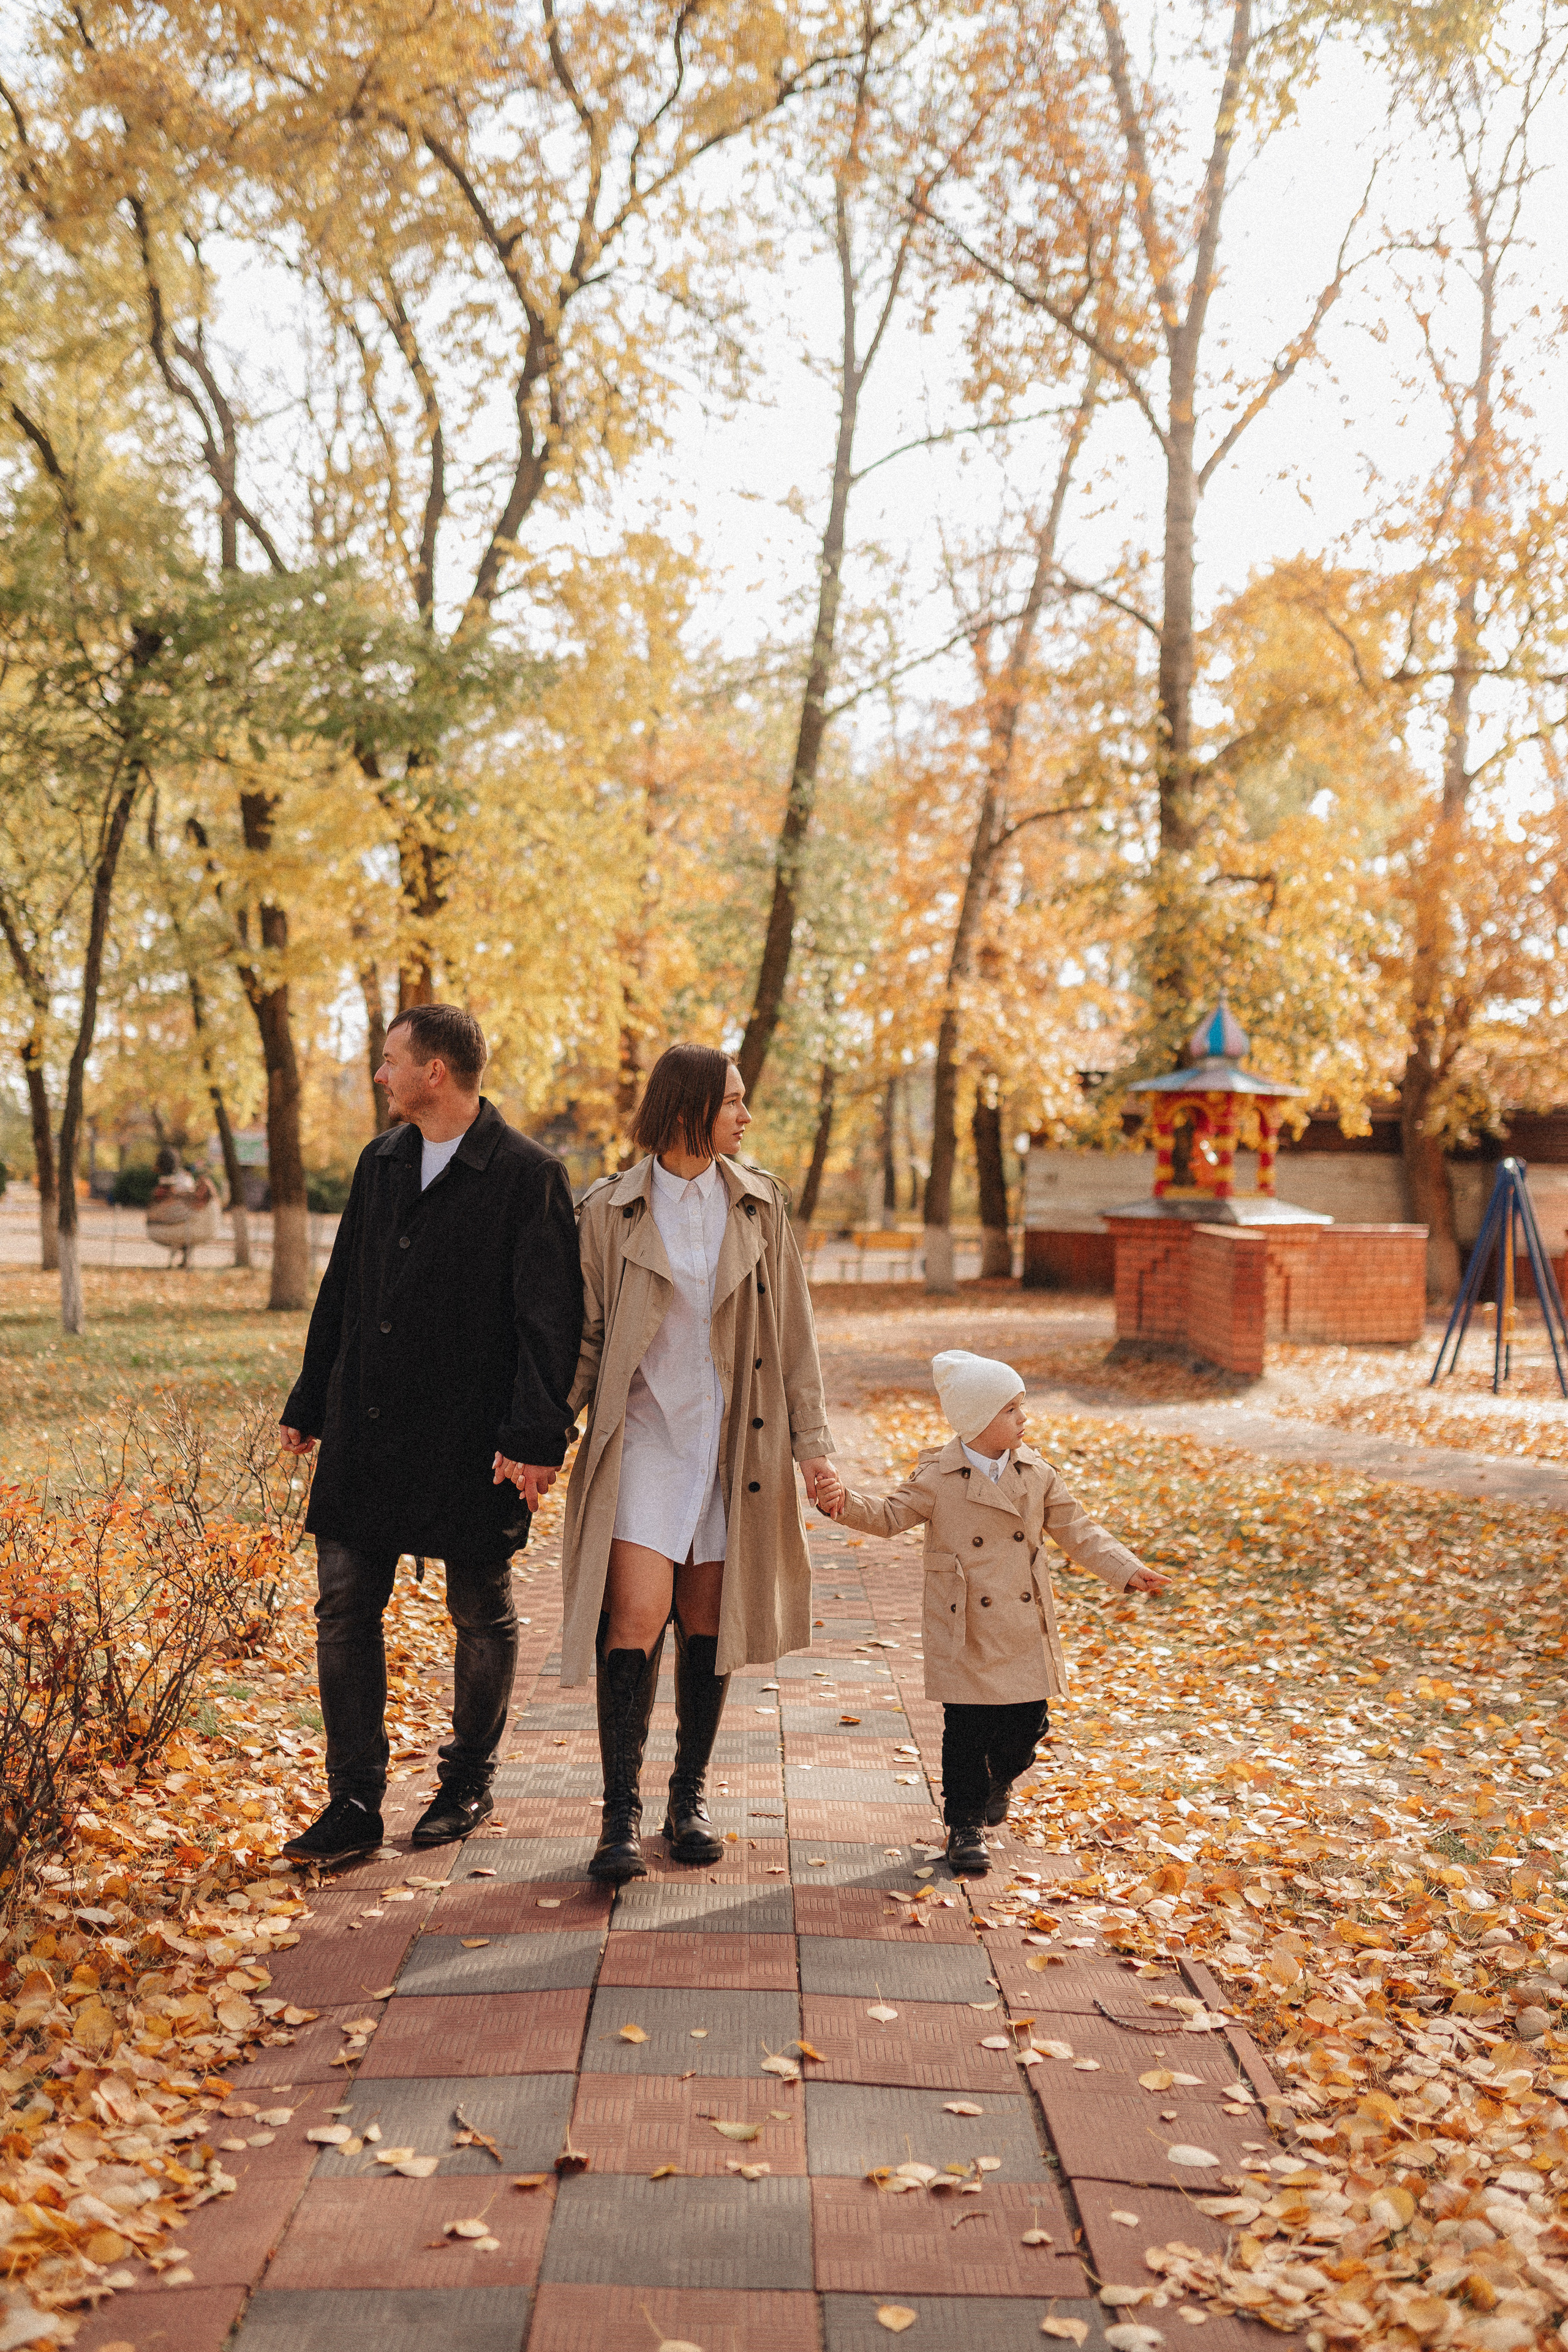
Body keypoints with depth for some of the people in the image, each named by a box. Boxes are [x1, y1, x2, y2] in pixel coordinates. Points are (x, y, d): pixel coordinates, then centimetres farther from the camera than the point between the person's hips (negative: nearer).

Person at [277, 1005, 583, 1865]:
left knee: (482, 1616, 8)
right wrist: (308, 1405, 18)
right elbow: (341, 1292, 17)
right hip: (366, 1431, 6)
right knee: (345, 1609, 3)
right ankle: (354, 1803, 11)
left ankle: (468, 1782, 27)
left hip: (472, 1437, -5)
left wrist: (538, 1438, -18)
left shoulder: (528, 1177, -9)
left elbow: (551, 1319, -12)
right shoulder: (380, 1163, 11)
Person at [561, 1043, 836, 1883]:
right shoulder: (610, 1211, -3)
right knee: (637, 1614, -12)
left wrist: (810, 1438, 4)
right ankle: (620, 1814, -3)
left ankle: (690, 1796, 23)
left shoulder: (759, 1204, 5)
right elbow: (584, 1335, 1)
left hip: (733, 1438, 3)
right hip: (645, 1434, -2)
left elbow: (792, 1331, 8)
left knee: (709, 1618, 8)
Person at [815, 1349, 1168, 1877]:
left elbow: (1077, 1532, 7)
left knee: (1027, 1722, 8)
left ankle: (998, 1781, 40)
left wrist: (1127, 1571, -2)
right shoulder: (938, 1477, -8)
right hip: (965, 1632, -3)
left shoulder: (1037, 1474, 2)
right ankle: (965, 1826, 15)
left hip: (1024, 1631, 3)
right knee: (966, 1729, 0)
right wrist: (845, 1503, -24)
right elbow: (890, 1516, -6)